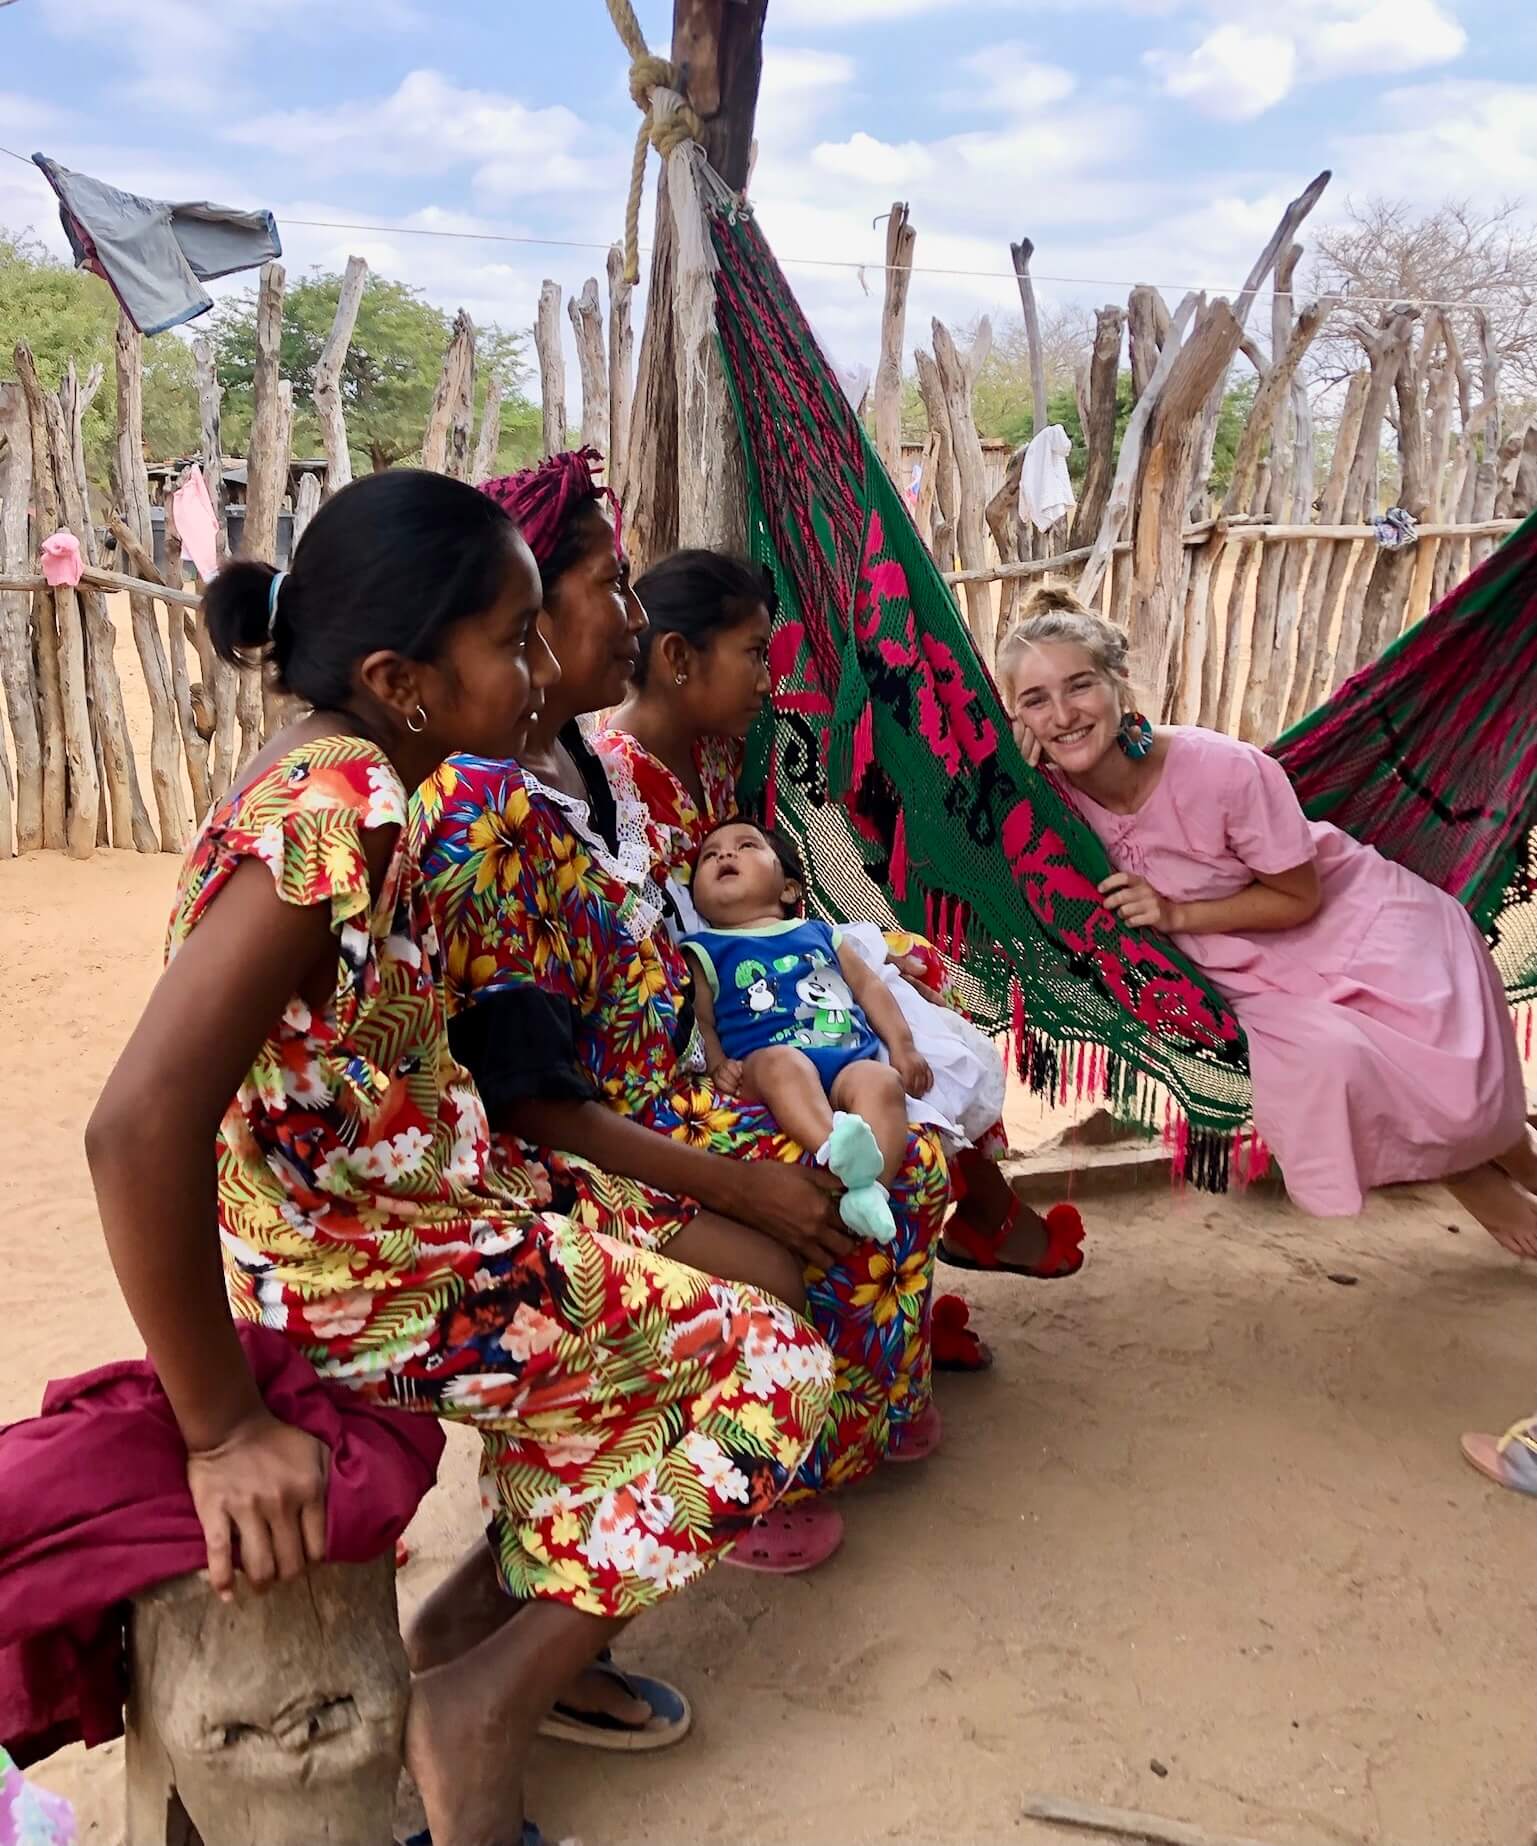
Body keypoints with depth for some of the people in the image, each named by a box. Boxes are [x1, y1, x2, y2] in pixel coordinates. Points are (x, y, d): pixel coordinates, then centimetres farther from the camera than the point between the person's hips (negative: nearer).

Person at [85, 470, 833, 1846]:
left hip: (362, 1231, 9)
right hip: (375, 1291, -9)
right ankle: (486, 1700, 4)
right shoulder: (336, 813, -28)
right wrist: (222, 1429, -25)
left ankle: (483, 1612, 24)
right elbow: (139, 1126, -34)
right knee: (774, 1363, 3)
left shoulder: (324, 777, 1)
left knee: (641, 1320, 27)